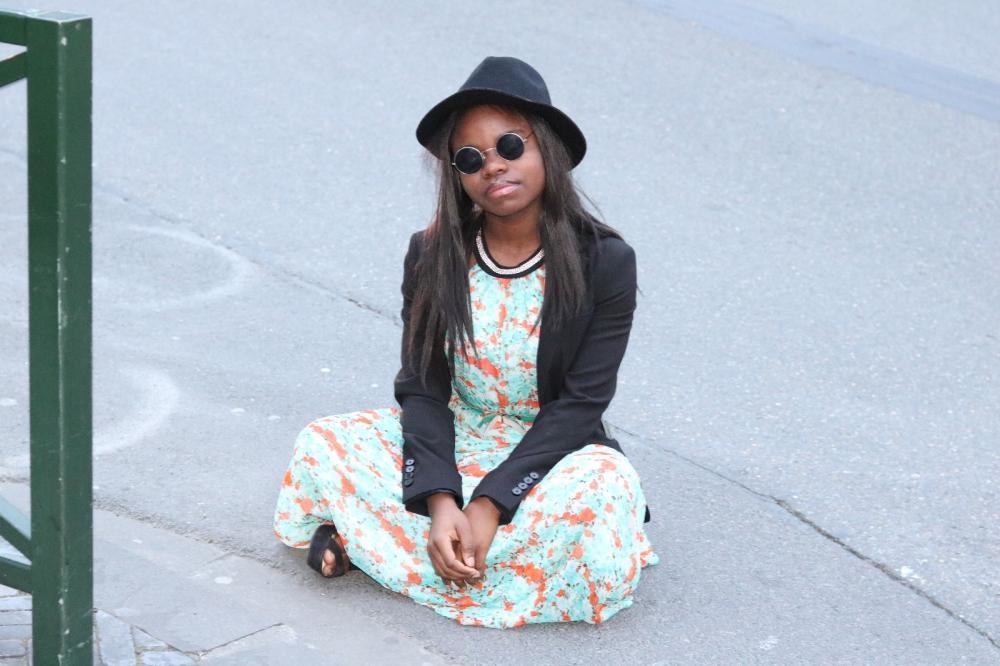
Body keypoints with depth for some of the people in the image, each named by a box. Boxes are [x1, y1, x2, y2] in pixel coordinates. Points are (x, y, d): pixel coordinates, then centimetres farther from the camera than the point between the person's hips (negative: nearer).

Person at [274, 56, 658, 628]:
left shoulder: (606, 262, -14)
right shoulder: (432, 256, -6)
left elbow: (580, 404, -16)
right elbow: (423, 388, -7)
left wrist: (489, 505, -25)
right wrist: (440, 500, -25)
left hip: (549, 450, -1)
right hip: (447, 441, 1)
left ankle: (373, 540, -23)